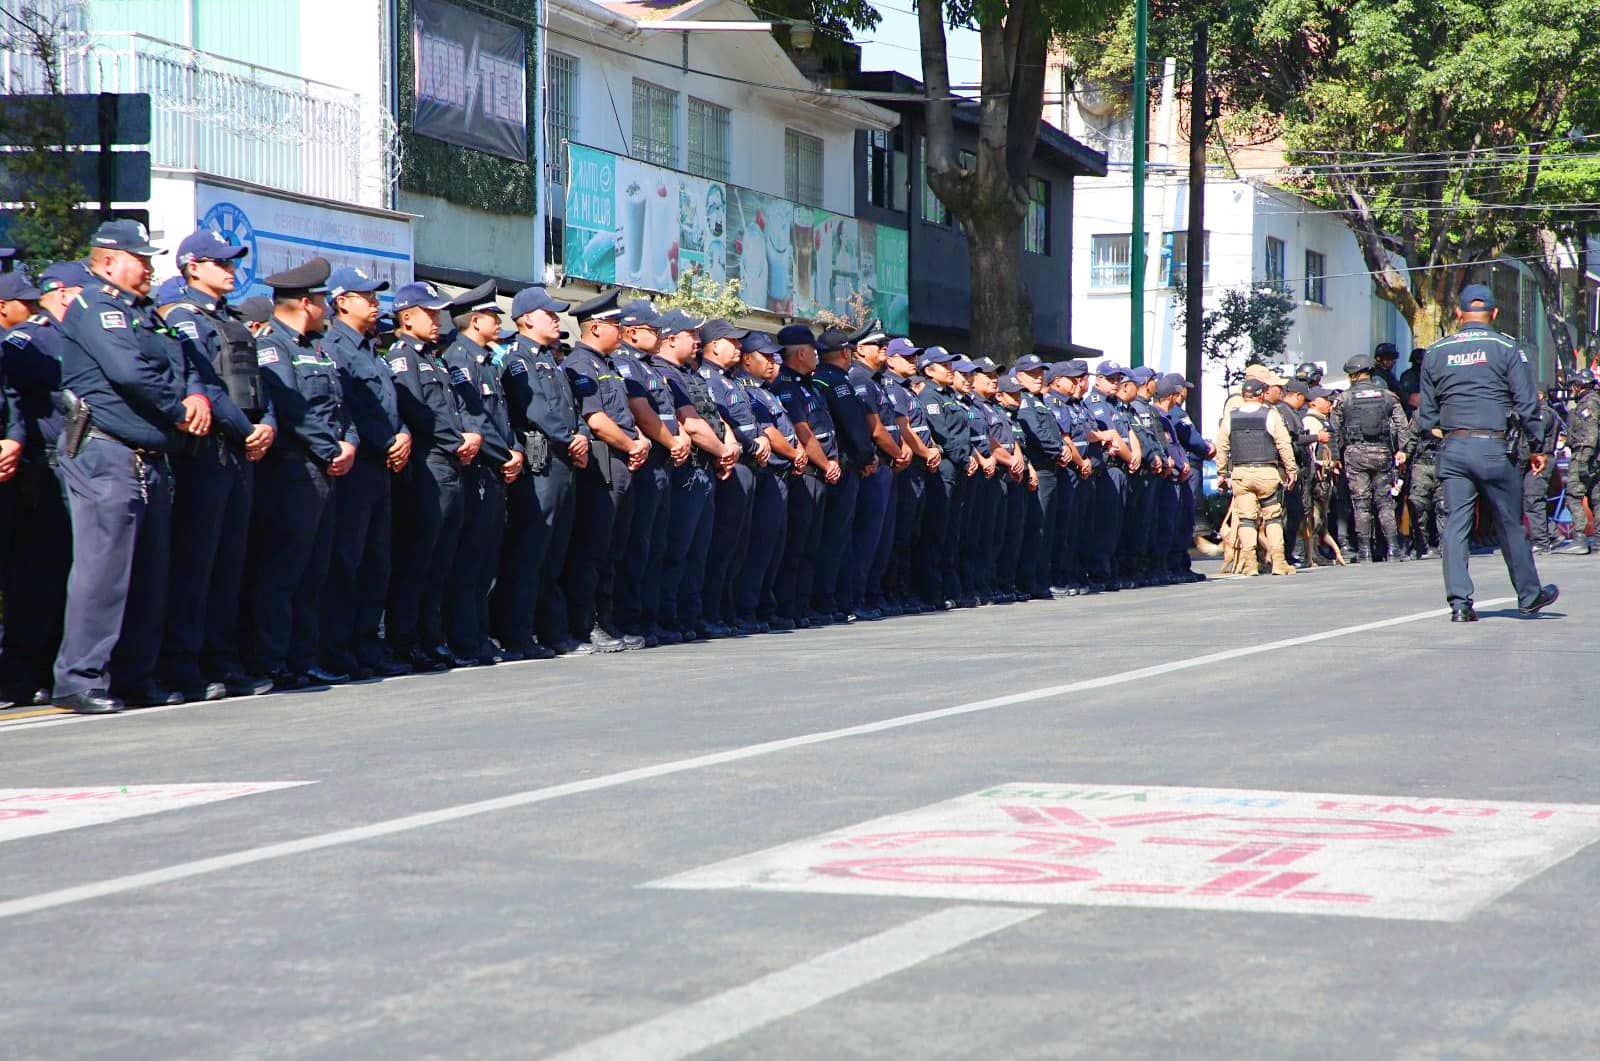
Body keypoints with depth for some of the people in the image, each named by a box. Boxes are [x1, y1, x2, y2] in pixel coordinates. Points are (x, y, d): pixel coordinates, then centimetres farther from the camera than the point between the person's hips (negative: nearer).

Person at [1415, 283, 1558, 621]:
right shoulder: (1506, 348, -1)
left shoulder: (1436, 352, 9)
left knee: (1455, 525, 2)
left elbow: (1426, 412, 11)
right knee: (1510, 523, 8)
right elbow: (1526, 403, -2)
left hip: (1452, 449, 2)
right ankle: (1529, 595, 19)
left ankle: (1459, 601, -7)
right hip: (1494, 447, -2)